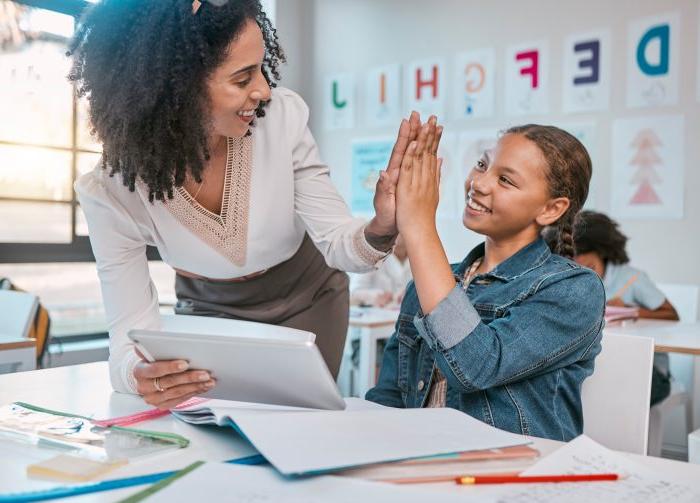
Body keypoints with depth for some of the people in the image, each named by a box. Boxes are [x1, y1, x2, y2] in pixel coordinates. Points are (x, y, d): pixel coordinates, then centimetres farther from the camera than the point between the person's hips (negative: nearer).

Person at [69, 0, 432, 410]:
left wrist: (380, 229, -46)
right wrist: (138, 373, -49)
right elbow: (131, 328, -25)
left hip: (306, 303, 1)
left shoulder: (281, 116, -28)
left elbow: (338, 243, -22)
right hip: (209, 313, 0)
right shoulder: (112, 192, -28)